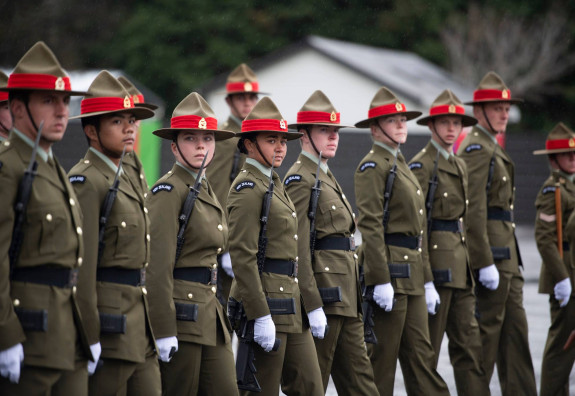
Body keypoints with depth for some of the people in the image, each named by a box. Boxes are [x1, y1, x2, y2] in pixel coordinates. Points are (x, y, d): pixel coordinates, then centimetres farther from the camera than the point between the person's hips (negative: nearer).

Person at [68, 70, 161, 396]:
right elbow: (81, 262, -17)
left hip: (137, 320, 9)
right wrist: (86, 336, -20)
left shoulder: (126, 180, 17)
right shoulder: (86, 181, -12)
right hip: (109, 322, -9)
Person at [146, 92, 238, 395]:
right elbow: (158, 265, -16)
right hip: (181, 311, -8)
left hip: (208, 312, 8)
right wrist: (164, 331, -20)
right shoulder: (168, 191, -10)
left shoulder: (206, 191, 16)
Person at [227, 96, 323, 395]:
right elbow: (242, 256, -19)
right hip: (266, 301, -9)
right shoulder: (248, 188, -13)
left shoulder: (272, 182, 17)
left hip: (290, 300, 9)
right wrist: (260, 316, -23)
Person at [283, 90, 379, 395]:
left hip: (344, 296, 10)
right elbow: (296, 247, -18)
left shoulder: (326, 177, 19)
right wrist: (313, 306, -21)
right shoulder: (300, 179, -11)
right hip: (322, 292, -10)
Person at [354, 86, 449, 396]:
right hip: (390, 271, -9)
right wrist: (381, 282, -22)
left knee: (421, 354, 8)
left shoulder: (401, 165, 20)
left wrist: (427, 281, 21)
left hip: (412, 277, 9)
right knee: (382, 357, -3)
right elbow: (370, 225, -17)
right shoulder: (373, 166, -9)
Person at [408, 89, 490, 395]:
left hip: (460, 268, 8)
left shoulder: (459, 165, 18)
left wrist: (471, 267, 19)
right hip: (436, 264, -8)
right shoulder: (421, 166, -8)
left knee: (469, 343, 5)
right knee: (428, 348, -1)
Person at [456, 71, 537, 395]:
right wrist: (485, 262, -23)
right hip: (491, 253, -10)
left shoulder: (492, 149, 20)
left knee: (515, 329, 9)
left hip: (506, 257, 10)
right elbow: (474, 210, -20)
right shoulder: (477, 149, -13)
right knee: (487, 330, -5)